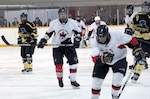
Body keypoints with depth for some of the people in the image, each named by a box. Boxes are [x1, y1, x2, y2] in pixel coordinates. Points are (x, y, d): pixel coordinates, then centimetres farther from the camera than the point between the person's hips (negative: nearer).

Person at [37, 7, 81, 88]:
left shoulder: (72, 22, -4)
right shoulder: (54, 23, -4)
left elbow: (78, 32, 6)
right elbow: (48, 33, 9)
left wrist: (78, 38, -11)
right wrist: (43, 41, 2)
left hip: (68, 45, 1)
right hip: (57, 46, -1)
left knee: (73, 61, -8)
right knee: (58, 64, -7)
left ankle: (73, 80, 0)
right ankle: (60, 80, 14)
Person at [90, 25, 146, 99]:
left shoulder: (116, 36, -33)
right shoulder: (95, 42, -26)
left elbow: (131, 41, -20)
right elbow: (95, 59, -31)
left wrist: (139, 53, -18)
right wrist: (104, 58, -48)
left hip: (119, 58, -2)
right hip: (102, 61, 2)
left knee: (117, 78, -19)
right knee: (97, 79, -2)